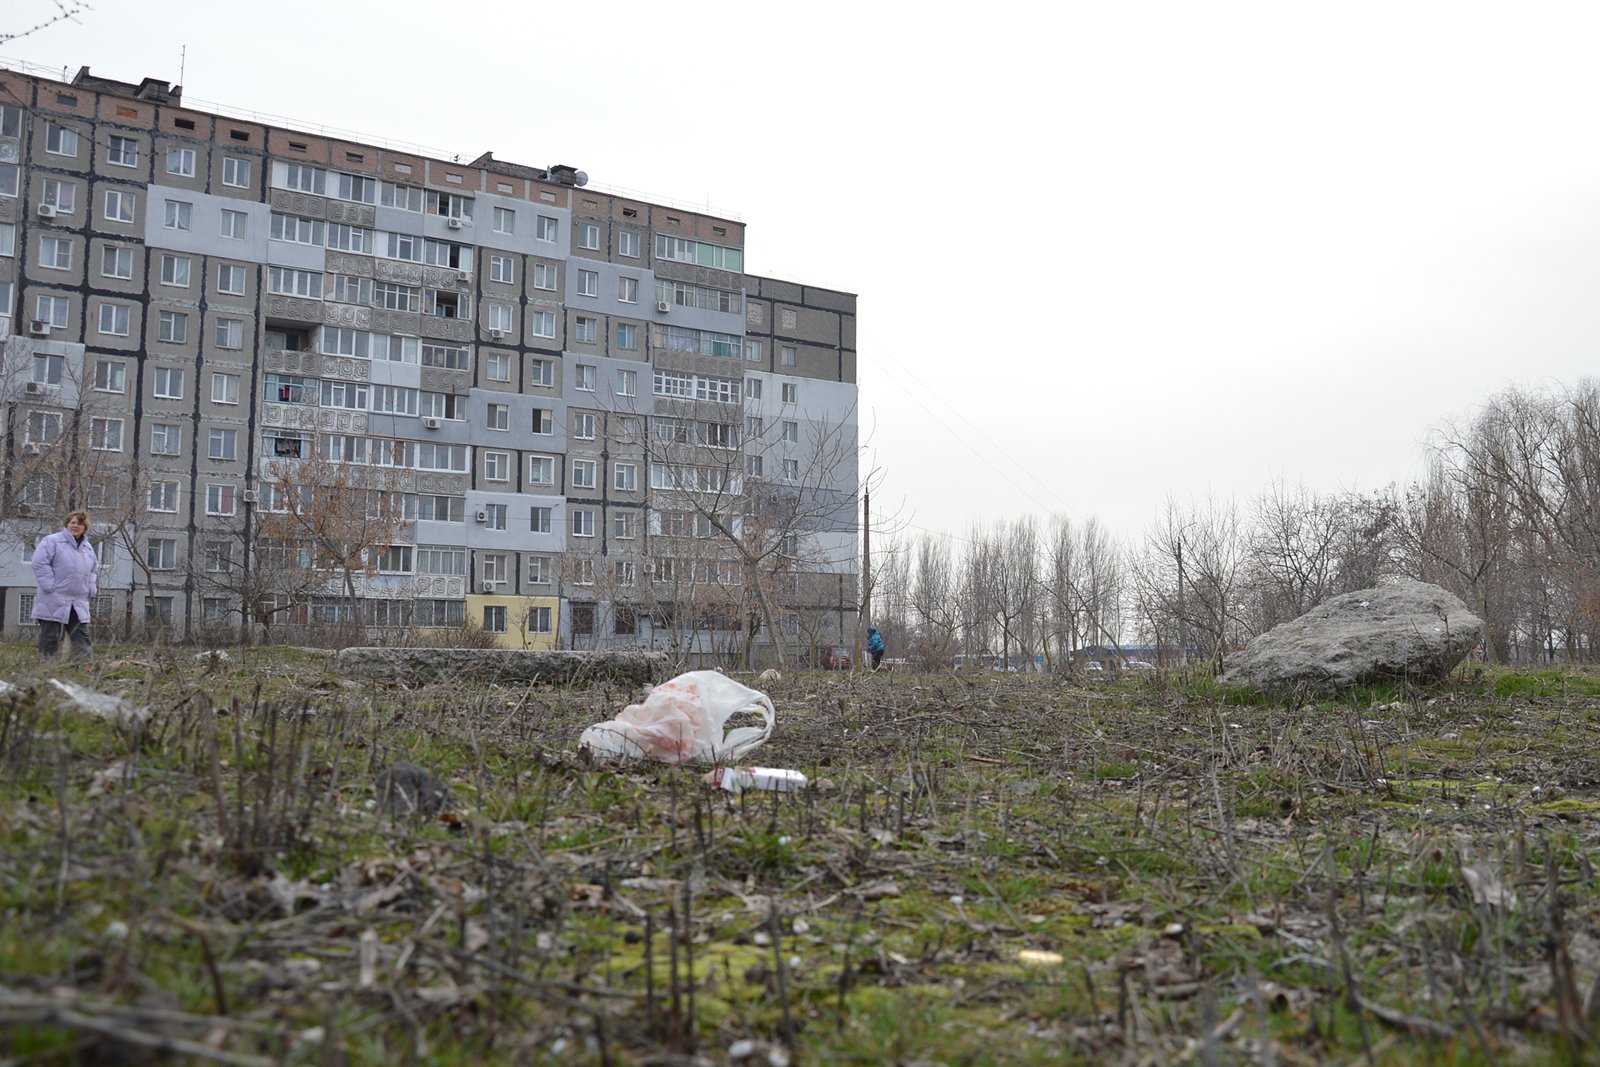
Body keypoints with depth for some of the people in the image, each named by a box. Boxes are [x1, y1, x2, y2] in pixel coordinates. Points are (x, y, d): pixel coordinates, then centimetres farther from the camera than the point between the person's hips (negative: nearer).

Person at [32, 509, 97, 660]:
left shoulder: (88, 548, 15)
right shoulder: (52, 541, -5)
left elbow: (94, 568, 29)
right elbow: (40, 563, -12)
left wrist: (90, 587, 14)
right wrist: (49, 585, -17)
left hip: (79, 602, 6)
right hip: (54, 601, -6)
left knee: (82, 635, 2)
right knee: (50, 637, -1)